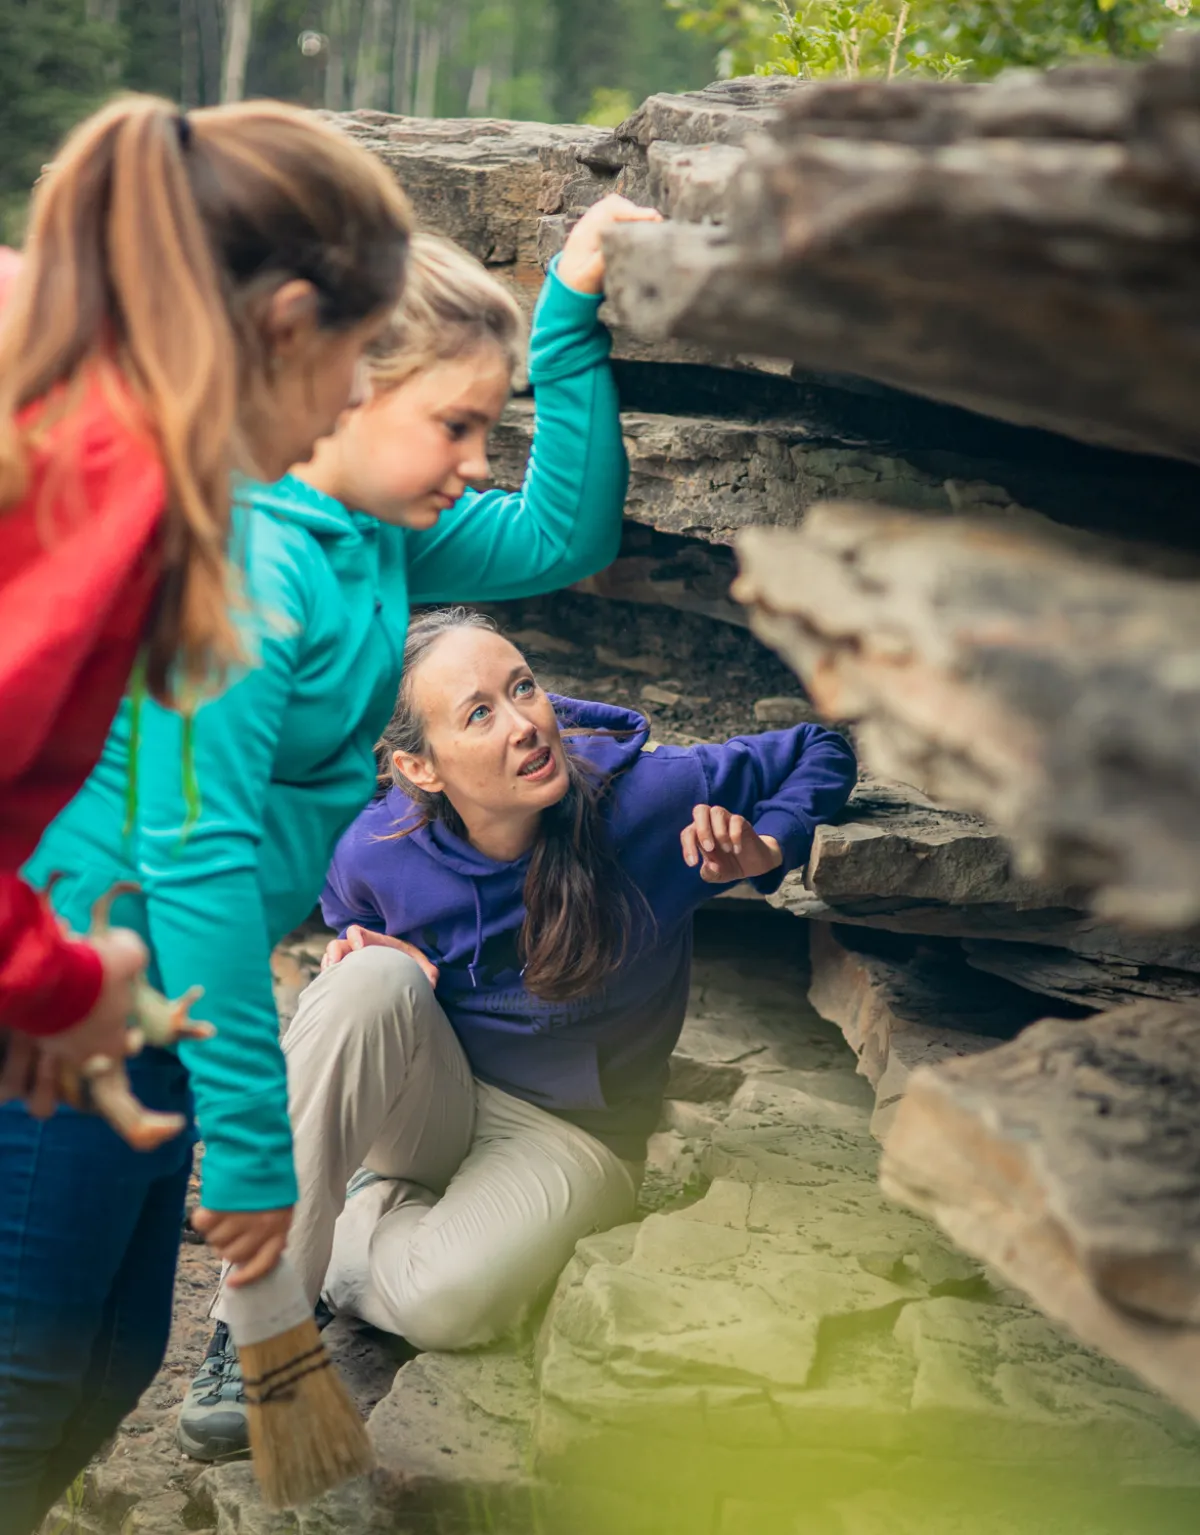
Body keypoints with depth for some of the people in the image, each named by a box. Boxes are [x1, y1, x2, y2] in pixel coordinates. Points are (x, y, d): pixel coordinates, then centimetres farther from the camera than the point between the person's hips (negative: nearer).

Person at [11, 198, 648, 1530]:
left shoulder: (373, 533, 4)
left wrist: (571, 319, 4)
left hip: (149, 1005, 9)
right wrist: (251, 1138, -23)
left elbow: (565, 536, 14)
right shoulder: (244, 559, -23)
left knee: (112, 1366, 16)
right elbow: (197, 854, -25)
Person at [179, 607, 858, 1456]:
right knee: (375, 979, -33)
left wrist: (765, 849, -24)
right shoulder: (375, 856, -17)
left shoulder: (652, 795, -22)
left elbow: (821, 751, -5)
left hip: (570, 1129, -2)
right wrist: (377, 976, -16)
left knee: (448, 1302, -33)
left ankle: (369, 1217, 4)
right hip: (427, 1107, 2)